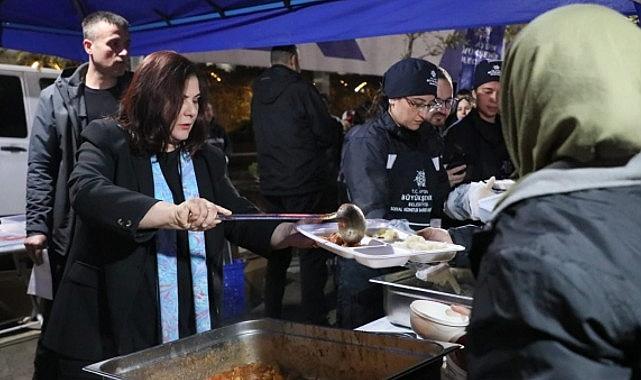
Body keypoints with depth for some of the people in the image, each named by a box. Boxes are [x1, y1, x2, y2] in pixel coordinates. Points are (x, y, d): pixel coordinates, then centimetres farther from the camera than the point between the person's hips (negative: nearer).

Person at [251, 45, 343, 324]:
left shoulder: (259, 94, 10)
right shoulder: (300, 89, -11)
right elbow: (328, 135, -9)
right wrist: (339, 125, 13)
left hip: (271, 185, 7)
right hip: (304, 185, -7)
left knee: (277, 250, 16)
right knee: (312, 254, -2)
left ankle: (271, 317, 24)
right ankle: (313, 321, -1)